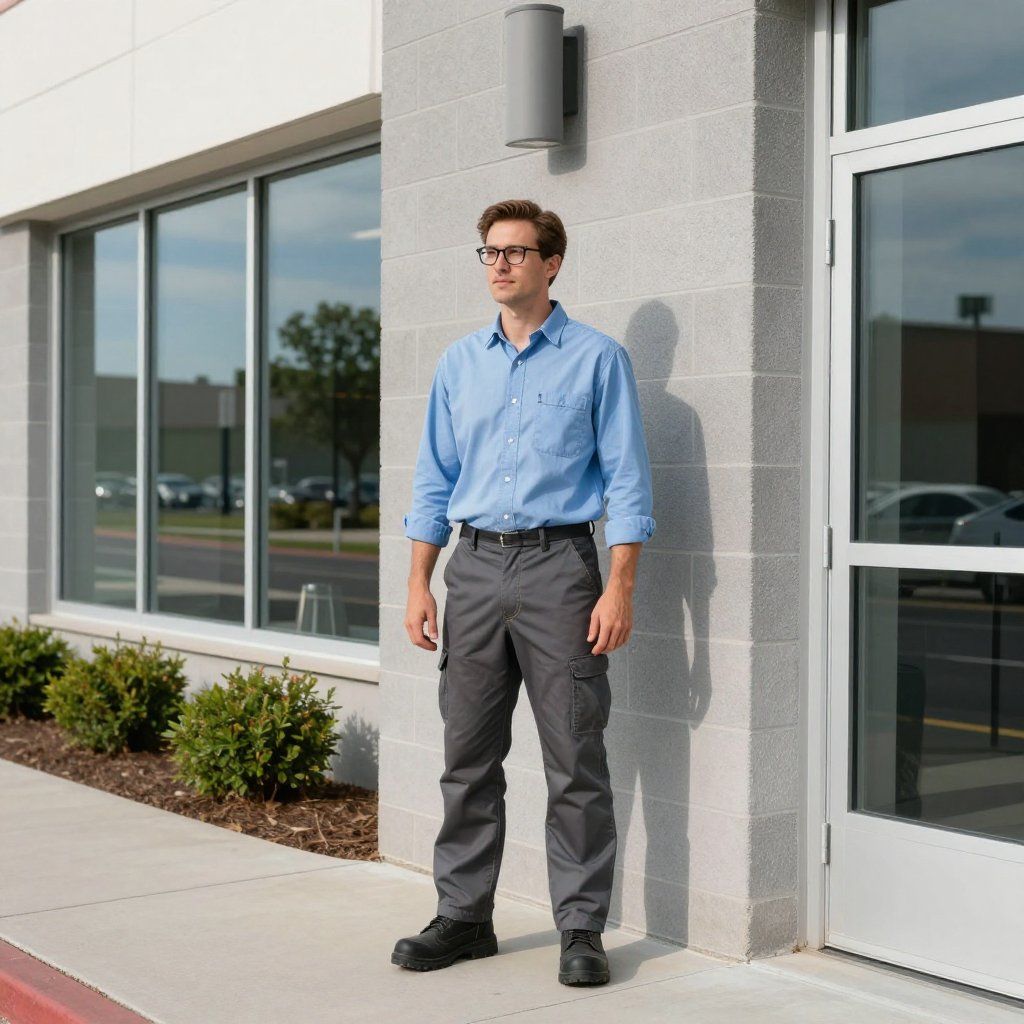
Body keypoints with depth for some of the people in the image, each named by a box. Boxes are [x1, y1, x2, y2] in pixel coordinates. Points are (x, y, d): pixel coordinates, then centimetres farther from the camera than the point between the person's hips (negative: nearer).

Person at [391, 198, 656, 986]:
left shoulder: (597, 358, 0)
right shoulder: (459, 363, 13)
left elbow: (627, 481, -4)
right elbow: (434, 481, 14)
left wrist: (620, 589, -12)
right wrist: (419, 583, 6)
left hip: (559, 565, -4)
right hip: (475, 568, 4)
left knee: (575, 762, -1)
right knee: (469, 757, 8)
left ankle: (582, 928, 7)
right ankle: (463, 915, 18)